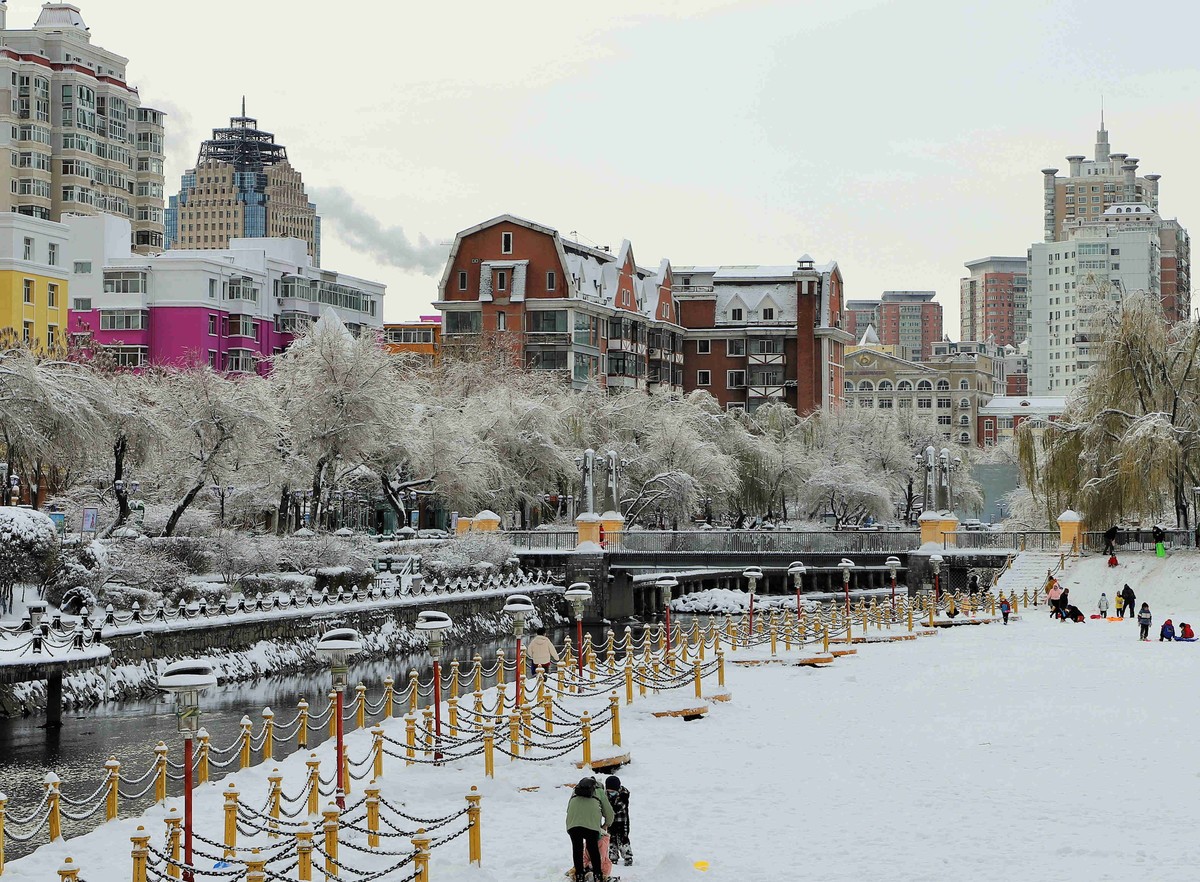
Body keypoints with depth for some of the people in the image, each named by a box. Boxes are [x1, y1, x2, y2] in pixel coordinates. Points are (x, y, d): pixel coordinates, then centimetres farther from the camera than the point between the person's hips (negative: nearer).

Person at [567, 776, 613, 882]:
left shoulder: (575, 790, 38)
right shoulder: (600, 791, 30)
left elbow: (568, 809, 28)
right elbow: (609, 812, 28)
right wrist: (606, 824, 46)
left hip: (573, 821, 1)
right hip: (591, 821, -1)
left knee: (577, 847, 10)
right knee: (593, 847, 9)